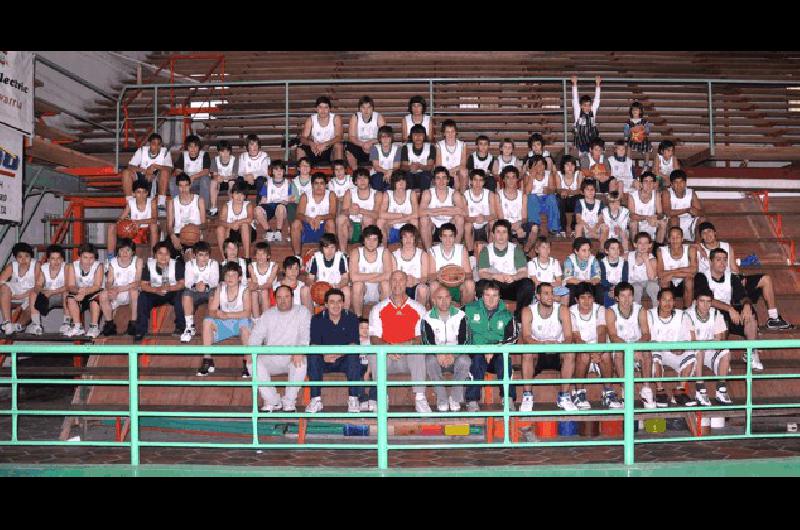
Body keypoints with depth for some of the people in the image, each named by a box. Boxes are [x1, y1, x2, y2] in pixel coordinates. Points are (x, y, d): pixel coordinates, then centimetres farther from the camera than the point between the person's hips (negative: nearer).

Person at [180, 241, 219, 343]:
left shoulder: (213, 263, -8)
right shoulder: (189, 264, -6)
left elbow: (215, 282, -17)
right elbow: (187, 283, -15)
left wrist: (206, 286, -39)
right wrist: (195, 286, -38)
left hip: (209, 291, -1)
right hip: (195, 292, 1)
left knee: (214, 292, -34)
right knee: (186, 294, -31)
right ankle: (190, 327, -21)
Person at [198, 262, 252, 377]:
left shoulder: (244, 290, -14)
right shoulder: (220, 289, -4)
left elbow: (247, 313, -25)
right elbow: (212, 310, -9)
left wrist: (227, 314, -35)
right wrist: (217, 314, -34)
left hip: (240, 324, -4)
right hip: (224, 325, 4)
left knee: (245, 323, -36)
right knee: (207, 321, -20)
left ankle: (247, 363, -28)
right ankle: (207, 360, -15)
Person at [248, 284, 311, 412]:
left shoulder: (302, 312, 6)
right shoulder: (268, 314, 15)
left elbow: (305, 335, -8)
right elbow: (257, 334, 6)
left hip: (292, 358, -3)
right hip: (271, 358, 3)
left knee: (301, 362, -36)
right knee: (253, 363, -26)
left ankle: (289, 402, -19)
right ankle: (273, 401, -13)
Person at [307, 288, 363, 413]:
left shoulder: (351, 318, -5)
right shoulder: (317, 319, -2)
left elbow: (354, 344, -15)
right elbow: (314, 345, -12)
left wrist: (338, 354, -34)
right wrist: (324, 355, -34)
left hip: (345, 360, -1)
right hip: (324, 361, 1)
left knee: (353, 356, -32)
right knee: (312, 357, -28)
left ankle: (353, 399, -26)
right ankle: (316, 399, -27)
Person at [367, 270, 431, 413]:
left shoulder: (418, 309, 10)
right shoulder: (378, 309, 11)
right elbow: (374, 338, 1)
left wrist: (411, 344, -20)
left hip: (409, 356, -1)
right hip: (385, 359, 1)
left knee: (419, 353, -34)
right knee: (373, 354, -32)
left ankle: (419, 399, -33)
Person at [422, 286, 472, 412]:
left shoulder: (460, 315, 3)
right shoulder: (428, 318, 2)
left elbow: (465, 340, -7)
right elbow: (427, 342, -9)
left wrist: (453, 355, -25)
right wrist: (438, 354, -30)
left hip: (456, 355, 0)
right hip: (436, 355, 0)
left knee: (464, 360, -33)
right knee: (430, 360, -33)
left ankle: (455, 399, -20)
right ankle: (442, 400, -25)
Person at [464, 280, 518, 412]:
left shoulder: (506, 315, 9)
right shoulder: (470, 310, 8)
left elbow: (512, 338, -3)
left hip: (498, 354, 1)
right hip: (475, 352, -1)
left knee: (504, 359, -30)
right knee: (478, 359, -33)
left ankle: (509, 399, -29)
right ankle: (472, 401, -34)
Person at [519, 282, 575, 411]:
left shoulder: (562, 310, -7)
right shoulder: (528, 311, -9)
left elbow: (568, 337, -14)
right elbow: (526, 337, -20)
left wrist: (560, 345, -38)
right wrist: (542, 343, -40)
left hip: (557, 352, 1)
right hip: (537, 352, -1)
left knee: (570, 354, -29)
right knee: (527, 353, -32)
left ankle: (564, 396, -20)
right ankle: (527, 396, -25)